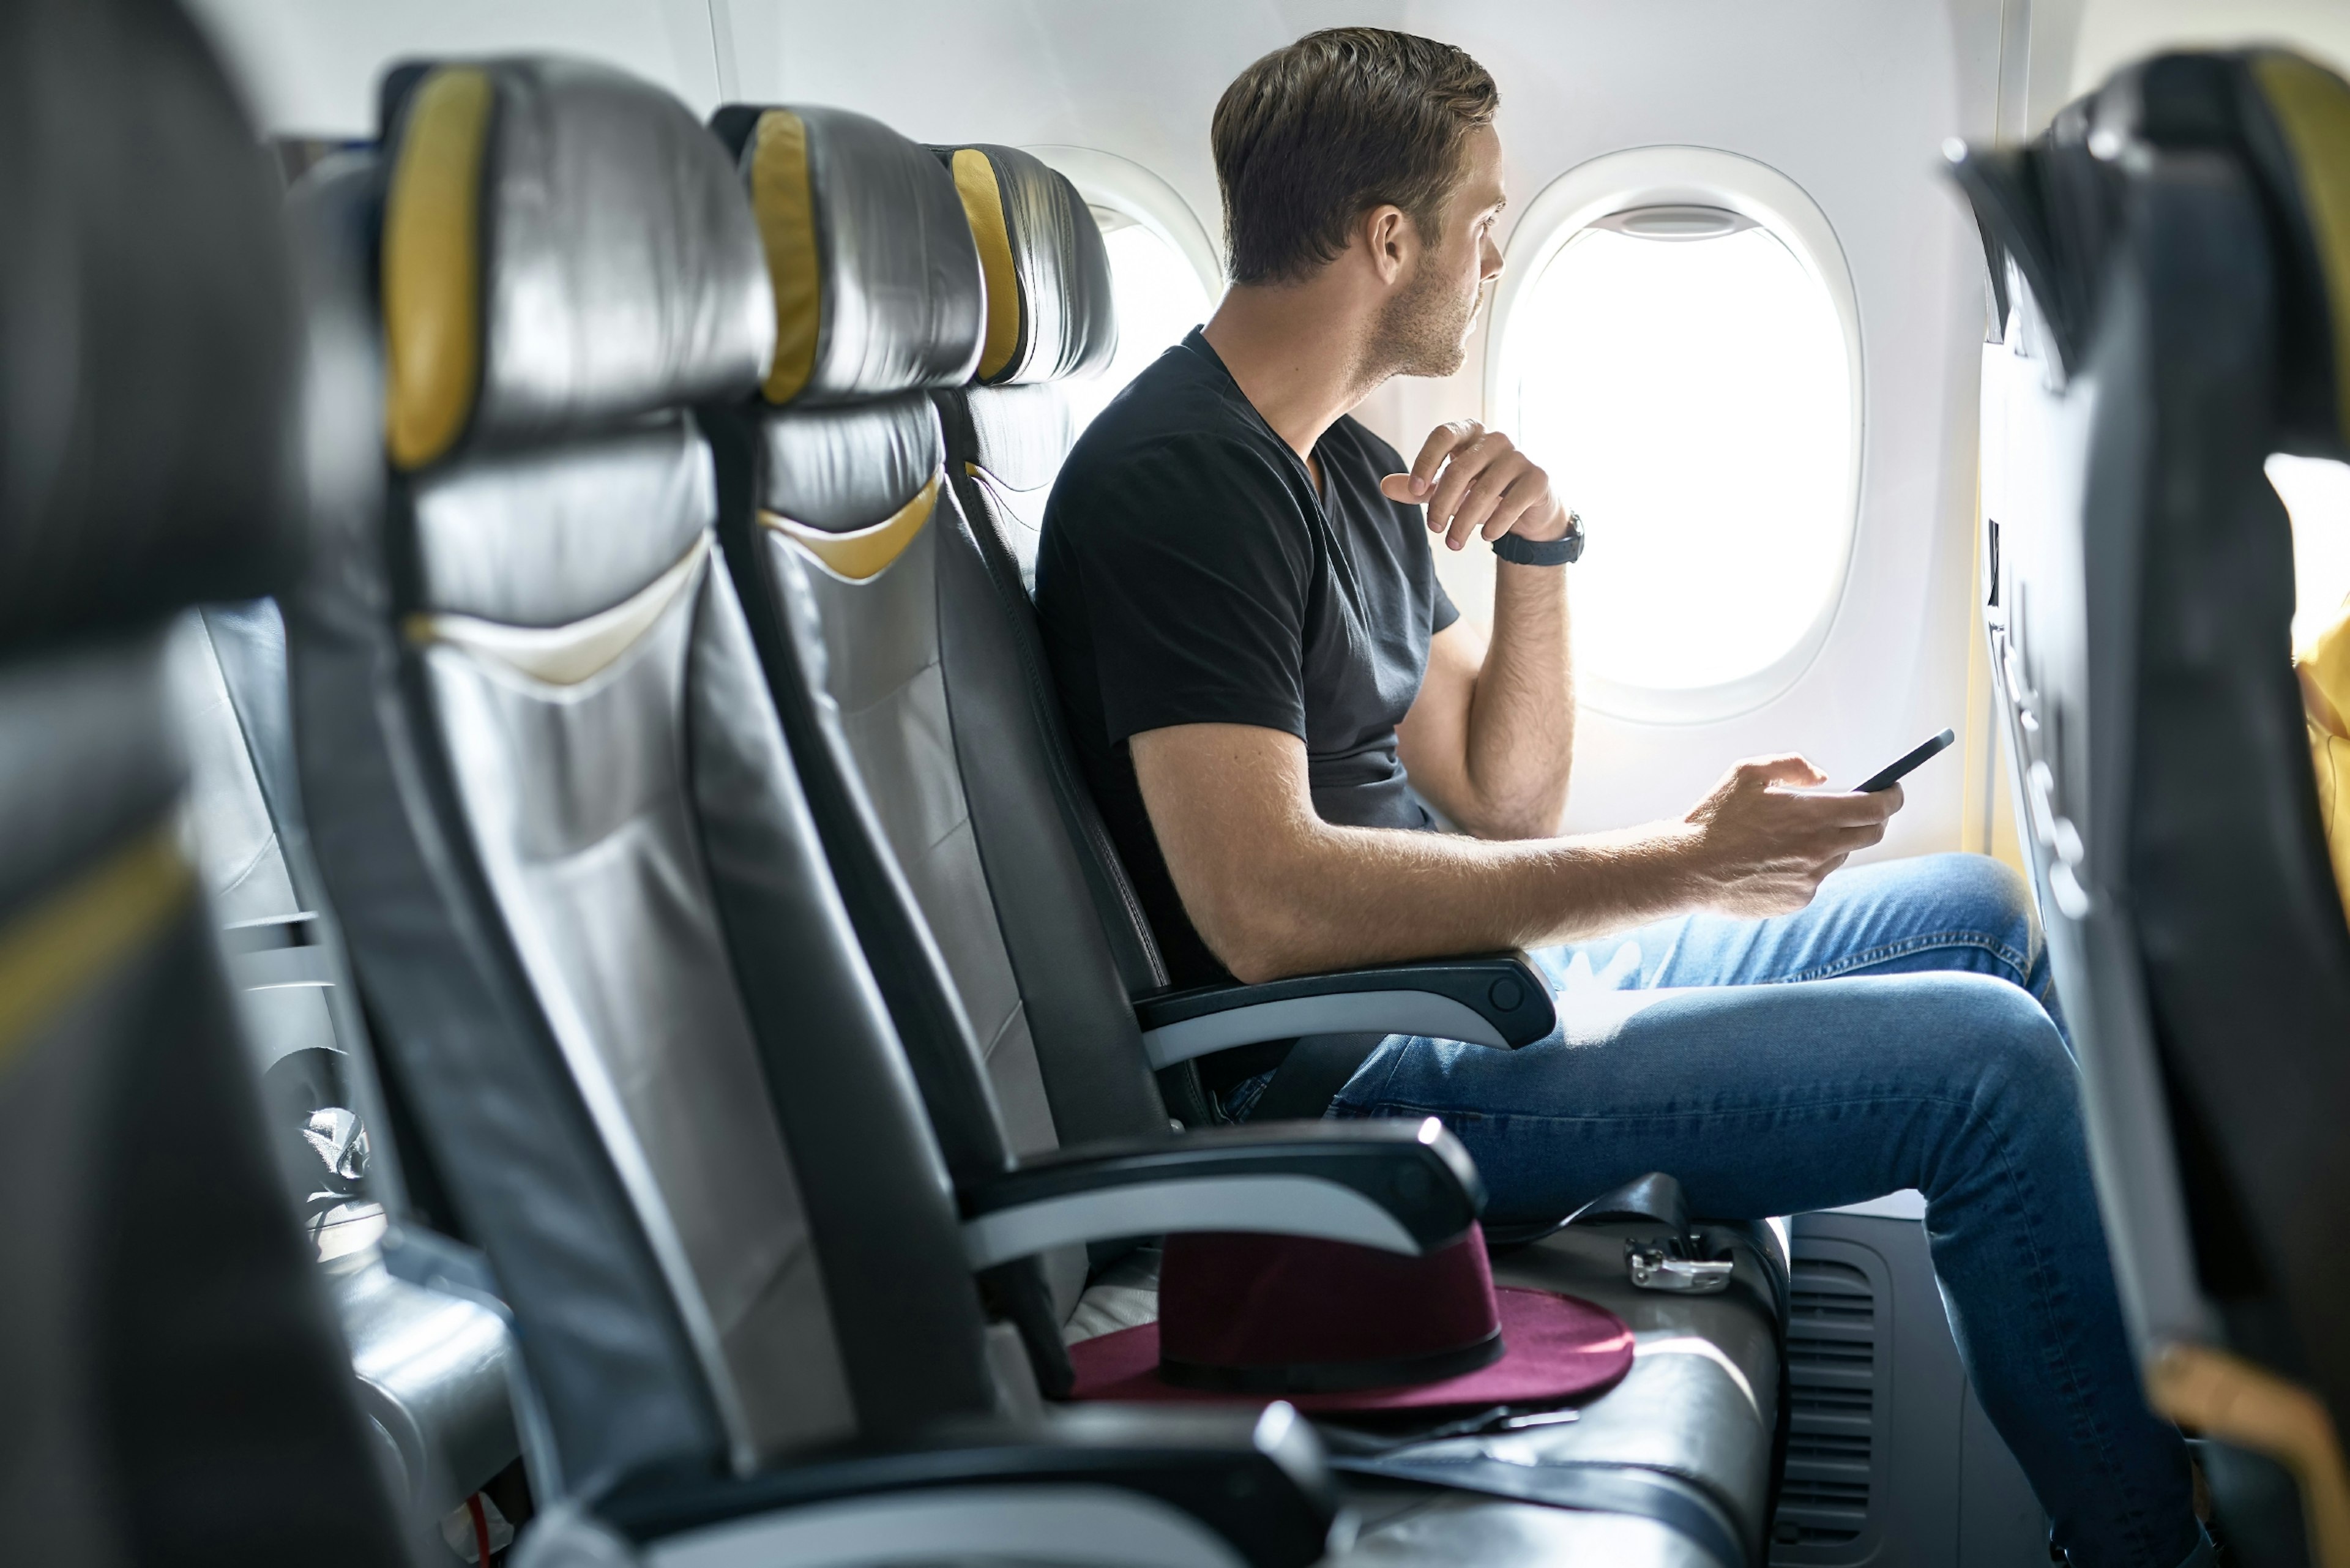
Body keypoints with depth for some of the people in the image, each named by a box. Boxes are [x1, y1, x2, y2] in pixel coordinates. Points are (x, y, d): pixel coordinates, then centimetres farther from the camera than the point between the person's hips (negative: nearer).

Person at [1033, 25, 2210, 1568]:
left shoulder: (1347, 462, 11)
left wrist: (1538, 555, -7)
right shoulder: (1179, 478, -20)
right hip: (1352, 1076, -10)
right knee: (1993, 1060, -17)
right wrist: (1688, 864, -25)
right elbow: (1266, 904, -31)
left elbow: (1504, 799, 11)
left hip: (1471, 976, 10)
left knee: (1984, 907, 15)